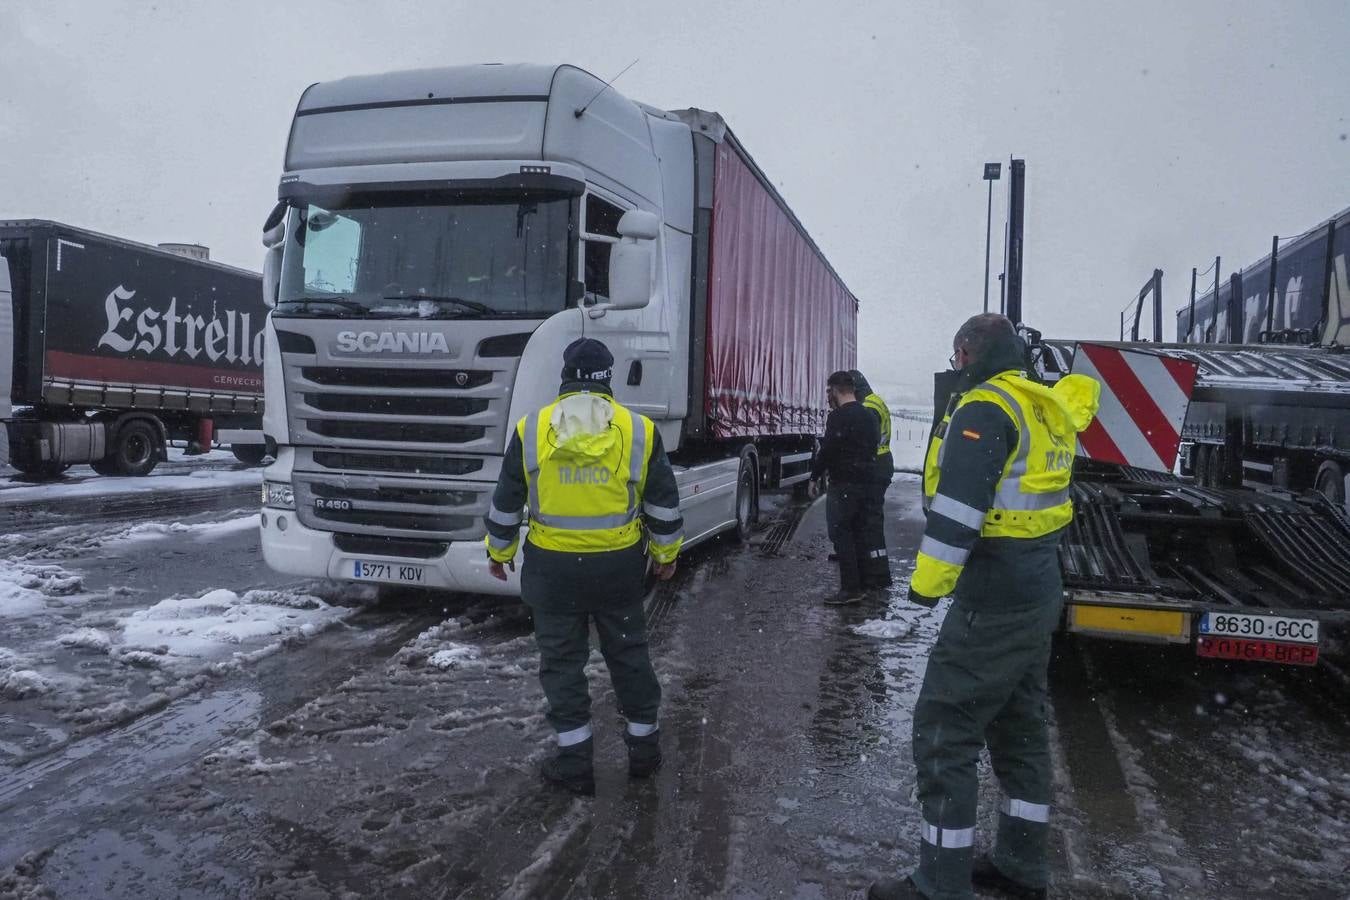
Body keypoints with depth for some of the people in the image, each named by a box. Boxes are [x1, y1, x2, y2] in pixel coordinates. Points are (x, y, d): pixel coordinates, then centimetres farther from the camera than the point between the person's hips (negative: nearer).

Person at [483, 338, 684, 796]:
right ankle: (644, 745, 28)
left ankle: (574, 760, 15)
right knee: (628, 654, 16)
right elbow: (664, 503, 2)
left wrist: (499, 551, 16)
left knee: (562, 659, 11)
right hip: (619, 565, 1)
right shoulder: (639, 430, -5)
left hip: (553, 566, -1)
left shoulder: (531, 430, -5)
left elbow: (505, 503, 1)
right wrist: (667, 552, 15)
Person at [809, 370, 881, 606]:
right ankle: (860, 583, 17)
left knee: (841, 533, -7)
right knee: (858, 532, 13)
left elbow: (828, 450, -17)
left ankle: (850, 588, -9)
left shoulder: (839, 416, -14)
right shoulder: (868, 415, 15)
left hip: (844, 483, -9)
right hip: (865, 481, 9)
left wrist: (815, 476, -7)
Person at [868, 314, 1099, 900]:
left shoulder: (984, 409, -16)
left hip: (993, 601, -10)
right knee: (1019, 725, 18)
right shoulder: (1045, 410, 9)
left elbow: (958, 509, -24)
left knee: (943, 730, -3)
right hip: (1038, 592, 10)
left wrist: (928, 582, -17)